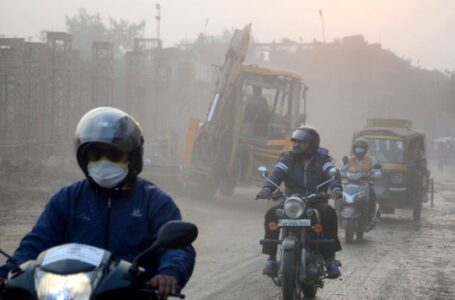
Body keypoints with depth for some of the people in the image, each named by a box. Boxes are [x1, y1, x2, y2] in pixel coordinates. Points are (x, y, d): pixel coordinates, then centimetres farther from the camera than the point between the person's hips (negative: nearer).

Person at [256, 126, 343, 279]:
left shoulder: (322, 160, 4)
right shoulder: (288, 158, 8)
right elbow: (277, 174, -9)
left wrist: (336, 188, -40)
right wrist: (266, 188, -31)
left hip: (317, 203, -2)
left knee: (329, 212, -33)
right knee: (271, 214, -26)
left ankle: (330, 258, -26)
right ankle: (271, 258, -17)